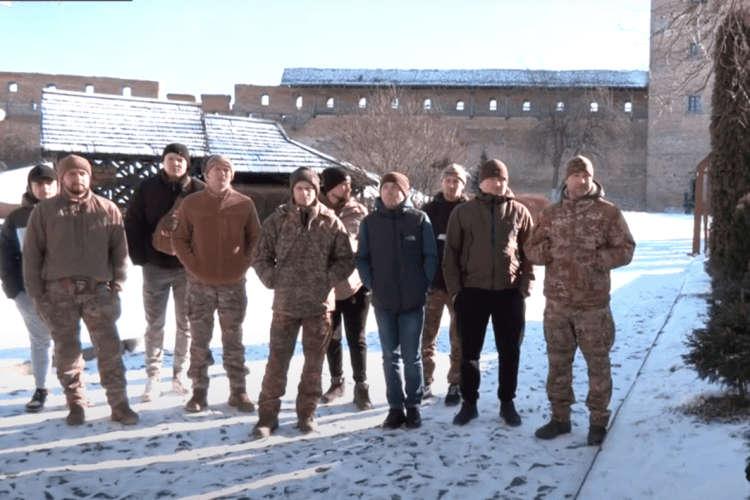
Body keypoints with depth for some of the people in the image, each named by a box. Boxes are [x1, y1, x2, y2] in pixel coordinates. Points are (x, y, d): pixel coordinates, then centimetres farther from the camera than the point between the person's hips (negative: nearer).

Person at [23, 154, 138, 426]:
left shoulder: (108, 209, 6)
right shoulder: (44, 210, 4)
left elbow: (119, 250, 9)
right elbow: (32, 254, 5)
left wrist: (117, 285, 1)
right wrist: (36, 292, 0)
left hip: (97, 290, 0)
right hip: (59, 292, 0)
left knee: (109, 349, -4)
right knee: (66, 351, 6)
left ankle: (119, 405, 2)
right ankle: (76, 405, 19)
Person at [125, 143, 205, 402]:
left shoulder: (199, 191, -2)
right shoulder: (146, 189, 0)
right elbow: (132, 225, 1)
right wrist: (140, 258, -6)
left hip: (189, 267, 0)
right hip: (155, 267, 0)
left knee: (186, 324, 9)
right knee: (154, 325, 5)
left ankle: (180, 375, 21)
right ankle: (153, 378, 13)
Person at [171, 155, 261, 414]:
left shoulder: (244, 204, 1)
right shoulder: (190, 204, 0)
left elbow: (256, 239, 7)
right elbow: (178, 239, 2)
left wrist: (244, 265, -3)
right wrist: (193, 266, -7)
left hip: (233, 283, 0)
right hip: (200, 284, 0)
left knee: (233, 340, 8)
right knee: (200, 340, 6)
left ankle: (238, 392, 17)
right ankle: (199, 392, 16)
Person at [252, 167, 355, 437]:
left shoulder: (331, 222, 0)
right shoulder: (277, 220, 1)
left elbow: (346, 259, 3)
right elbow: (261, 257, 6)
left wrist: (328, 280, -7)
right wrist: (274, 280, -4)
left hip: (320, 304, 1)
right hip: (285, 303, 0)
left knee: (314, 361, 9)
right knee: (277, 359, 1)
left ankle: (307, 414, 22)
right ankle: (267, 415, 11)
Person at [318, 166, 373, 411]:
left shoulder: (358, 211, -1)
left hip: (354, 284, -1)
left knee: (356, 339, 4)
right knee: (331, 338, 14)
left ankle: (361, 386, 14)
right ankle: (337, 382, 31)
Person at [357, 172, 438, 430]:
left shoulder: (419, 219, -1)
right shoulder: (369, 222, 4)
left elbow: (430, 256, 0)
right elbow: (362, 258, 7)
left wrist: (423, 284, -6)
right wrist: (372, 283, -3)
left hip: (413, 300, -2)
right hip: (383, 301, 2)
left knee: (411, 357, 5)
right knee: (390, 357, 8)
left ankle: (413, 406, 16)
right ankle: (395, 407, 16)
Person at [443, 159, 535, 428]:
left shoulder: (519, 212, 3)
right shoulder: (463, 212, 2)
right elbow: (451, 253, 2)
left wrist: (526, 286, -3)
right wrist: (455, 288, -4)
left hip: (510, 292, 1)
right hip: (472, 291, 0)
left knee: (509, 351, 9)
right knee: (469, 350, 7)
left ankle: (507, 402, 23)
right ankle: (469, 402, 20)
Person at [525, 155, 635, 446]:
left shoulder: (608, 212, -1)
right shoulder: (551, 214, 8)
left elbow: (625, 249, -3)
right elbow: (531, 249, 10)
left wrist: (597, 259, -17)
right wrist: (547, 251, -12)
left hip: (593, 304, -3)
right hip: (557, 304, 3)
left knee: (598, 364, 5)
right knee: (558, 363, 12)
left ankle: (598, 421, 18)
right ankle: (560, 417, 24)